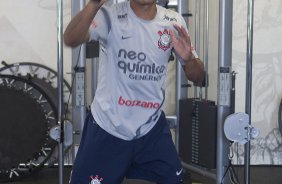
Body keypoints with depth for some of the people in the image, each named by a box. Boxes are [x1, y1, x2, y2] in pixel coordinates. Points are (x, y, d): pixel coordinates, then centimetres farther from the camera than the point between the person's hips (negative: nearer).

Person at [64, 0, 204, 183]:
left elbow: (198, 77, 1)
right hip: (107, 128, -3)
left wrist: (188, 58, -21)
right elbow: (70, 39, -32)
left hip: (152, 127, 4)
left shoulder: (173, 22, -1)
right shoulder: (111, 16, -14)